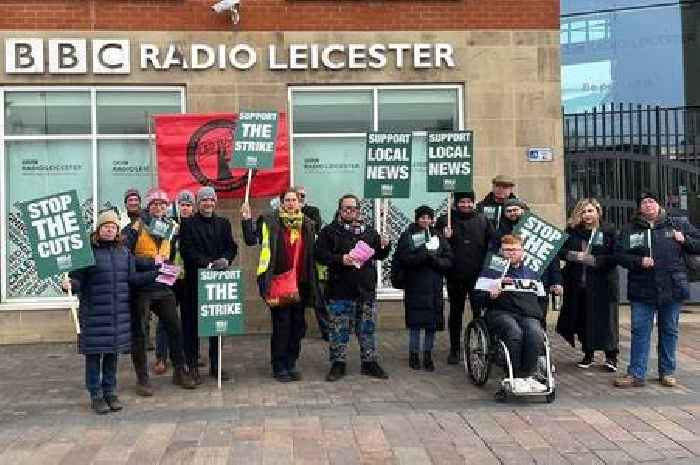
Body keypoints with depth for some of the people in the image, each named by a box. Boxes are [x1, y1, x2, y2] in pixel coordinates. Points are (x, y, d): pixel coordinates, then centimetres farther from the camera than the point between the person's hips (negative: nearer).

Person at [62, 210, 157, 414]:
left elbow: (132, 278, 10)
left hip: (119, 312, 5)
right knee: (94, 352, 3)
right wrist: (70, 284, -29)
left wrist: (156, 274, 4)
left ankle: (110, 392, 24)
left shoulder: (124, 252, 10)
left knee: (113, 351, 11)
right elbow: (78, 280, -8)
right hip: (94, 311, -4)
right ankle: (96, 395, 15)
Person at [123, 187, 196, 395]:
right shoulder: (136, 228, -6)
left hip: (163, 287, 5)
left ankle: (180, 372, 21)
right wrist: (151, 262, -19)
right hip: (141, 287, -5)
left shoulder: (170, 228, 12)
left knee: (175, 328, 7)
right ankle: (142, 378, 13)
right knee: (139, 332, 3)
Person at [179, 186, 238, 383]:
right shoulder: (188, 223, 1)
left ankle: (215, 365, 18)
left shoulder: (223, 223, 15)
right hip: (195, 280, -4)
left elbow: (232, 247, 7)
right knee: (192, 324, 0)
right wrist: (208, 263, -19)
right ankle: (192, 366, 8)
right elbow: (187, 250, -9)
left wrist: (225, 259, -13)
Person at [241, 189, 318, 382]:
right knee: (281, 327, 1)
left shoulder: (307, 223, 10)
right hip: (279, 283, -4)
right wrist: (247, 219, -16)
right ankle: (279, 367, 14)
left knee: (298, 326, 12)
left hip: (299, 284, 4)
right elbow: (251, 239, -7)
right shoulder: (270, 221, -2)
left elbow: (312, 253, 16)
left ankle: (291, 364, 26)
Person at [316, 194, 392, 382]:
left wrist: (385, 246, -1)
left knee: (368, 328, 10)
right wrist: (340, 259, -19)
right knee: (339, 330, 2)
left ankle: (369, 362, 21)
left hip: (366, 289, 3)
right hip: (340, 290, -3)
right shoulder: (330, 231, 1)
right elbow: (320, 254, -7)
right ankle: (338, 364, 14)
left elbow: (379, 255, 20)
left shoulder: (369, 231, 13)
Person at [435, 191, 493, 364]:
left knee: (480, 311, -5)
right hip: (455, 276, 0)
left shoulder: (482, 220, 6)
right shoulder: (445, 220, 2)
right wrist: (444, 237, -17)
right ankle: (454, 350, 20)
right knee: (455, 312, 10)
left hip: (478, 275, 0)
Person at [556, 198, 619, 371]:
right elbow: (561, 251, 3)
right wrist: (574, 255, -15)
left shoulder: (608, 231, -2)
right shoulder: (572, 230, 7)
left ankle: (611, 356, 11)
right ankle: (588, 354, 22)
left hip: (602, 283, -3)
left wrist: (594, 260, -18)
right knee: (582, 318, 8)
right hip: (577, 283, 3)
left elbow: (615, 257, -8)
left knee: (605, 318, -1)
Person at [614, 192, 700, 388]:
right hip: (642, 290, 0)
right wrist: (638, 261, -14)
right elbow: (619, 253, 0)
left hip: (672, 289, 1)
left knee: (669, 331, 10)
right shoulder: (630, 229, 5)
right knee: (639, 331, 0)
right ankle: (636, 374, 4)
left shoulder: (677, 225, 6)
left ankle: (667, 372, 22)